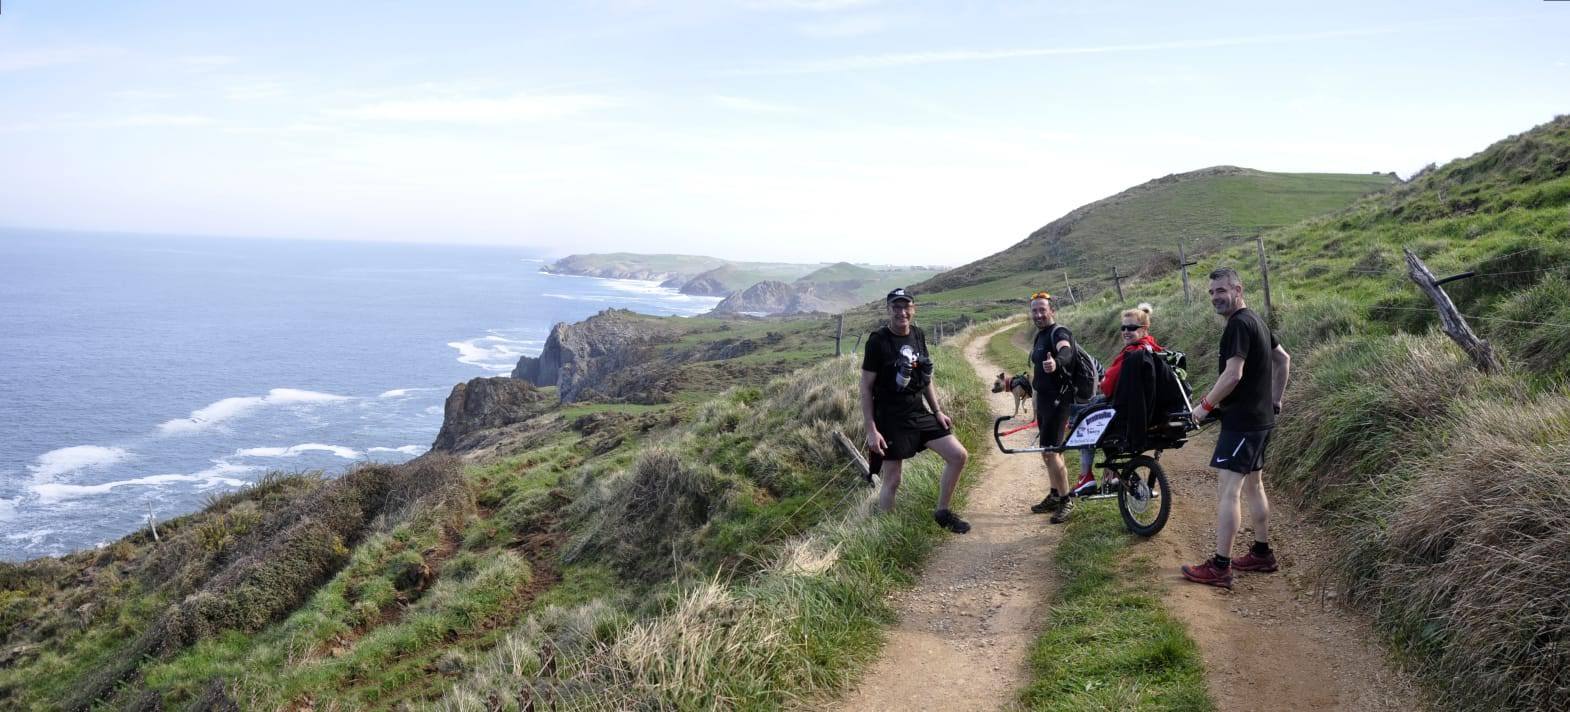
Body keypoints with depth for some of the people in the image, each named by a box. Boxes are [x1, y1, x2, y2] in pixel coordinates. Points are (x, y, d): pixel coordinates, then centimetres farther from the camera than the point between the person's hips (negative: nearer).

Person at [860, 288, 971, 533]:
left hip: (919, 413, 6)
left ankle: (942, 512, 18)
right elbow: (866, 388, -11)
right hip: (891, 419, -6)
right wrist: (871, 430, -15)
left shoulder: (918, 336, 5)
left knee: (959, 456, 0)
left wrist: (938, 411, 9)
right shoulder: (878, 341, -13)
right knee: (892, 481, -2)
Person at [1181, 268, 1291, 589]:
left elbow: (1233, 374, -24)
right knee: (1253, 484, 18)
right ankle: (1262, 553, 27)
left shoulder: (1238, 324, -17)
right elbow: (1284, 360, 24)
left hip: (1242, 421, -11)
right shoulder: (1256, 321, 15)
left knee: (1227, 489, -10)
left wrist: (1205, 405, -13)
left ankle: (1220, 567, -11)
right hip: (1260, 418, 11)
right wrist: (1275, 399, 23)